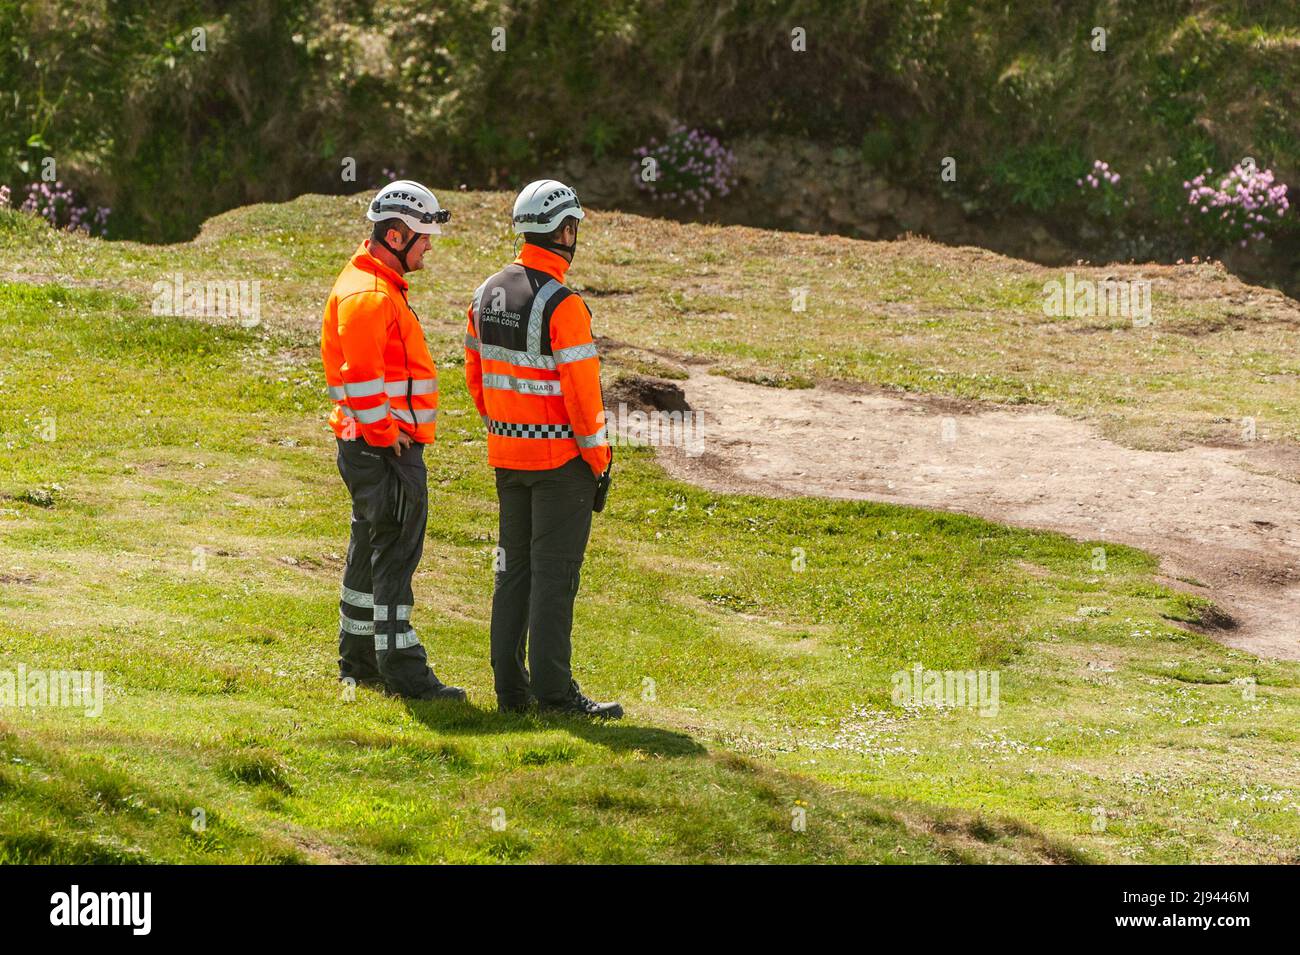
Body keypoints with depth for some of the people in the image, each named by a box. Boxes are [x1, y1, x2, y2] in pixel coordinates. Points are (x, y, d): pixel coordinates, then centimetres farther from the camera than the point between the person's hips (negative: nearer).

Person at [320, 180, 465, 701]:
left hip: (381, 444, 11)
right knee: (394, 554, -9)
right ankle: (401, 668, -8)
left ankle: (358, 660, 24)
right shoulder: (368, 295, -17)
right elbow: (361, 375, -25)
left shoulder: (378, 287, 18)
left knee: (372, 550, 16)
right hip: (385, 447, -11)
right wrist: (385, 433, -19)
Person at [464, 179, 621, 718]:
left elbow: (476, 375, 13)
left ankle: (510, 688, 15)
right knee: (555, 573, -4)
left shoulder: (488, 294, 6)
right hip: (560, 455, -8)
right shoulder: (561, 305, -18)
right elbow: (581, 389, -18)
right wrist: (597, 459, -9)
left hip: (506, 452, 8)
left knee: (514, 568, 13)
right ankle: (553, 690, -3)